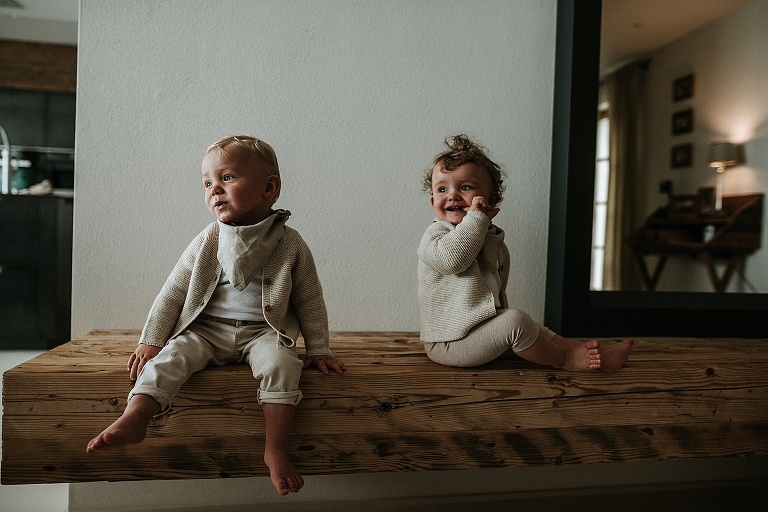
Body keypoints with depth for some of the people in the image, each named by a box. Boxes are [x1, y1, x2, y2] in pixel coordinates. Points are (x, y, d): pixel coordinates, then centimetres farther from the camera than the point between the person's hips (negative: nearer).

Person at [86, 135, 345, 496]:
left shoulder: (289, 244, -3)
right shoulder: (206, 243, 2)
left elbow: (310, 301, 3)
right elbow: (172, 293, 7)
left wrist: (318, 349, 2)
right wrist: (150, 340, 3)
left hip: (262, 331, -2)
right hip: (207, 329, 2)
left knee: (280, 363, -30)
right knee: (171, 356, -24)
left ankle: (275, 449, -26)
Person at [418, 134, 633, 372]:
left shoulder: (494, 241, 13)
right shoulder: (436, 234, -11)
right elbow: (452, 258, -35)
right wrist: (475, 217, -24)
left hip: (481, 327, 9)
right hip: (449, 344, -9)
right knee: (515, 322, -21)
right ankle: (565, 358, -4)